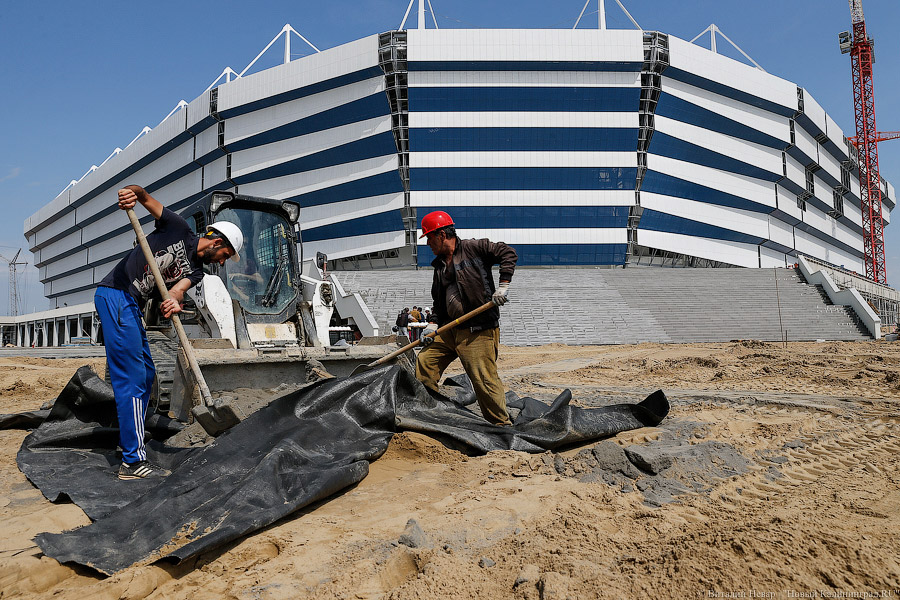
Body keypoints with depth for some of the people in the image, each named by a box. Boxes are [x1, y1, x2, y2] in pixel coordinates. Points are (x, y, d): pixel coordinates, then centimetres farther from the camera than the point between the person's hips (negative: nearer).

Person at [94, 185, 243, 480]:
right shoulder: (179, 229, -2)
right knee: (131, 378, -12)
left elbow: (177, 289, -6)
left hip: (131, 307, 9)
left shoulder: (196, 271, 13)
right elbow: (145, 196, -2)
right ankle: (134, 461, -11)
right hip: (114, 294, -9)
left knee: (146, 374, 12)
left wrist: (173, 302, -30)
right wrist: (132, 191, -25)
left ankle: (131, 450, 22)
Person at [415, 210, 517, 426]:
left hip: (479, 331, -8)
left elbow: (508, 253, -7)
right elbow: (438, 300, 21)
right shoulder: (439, 265, 17)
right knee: (425, 360, 10)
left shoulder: (472, 248, -4)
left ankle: (502, 426, 1)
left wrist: (503, 285, -16)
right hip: (449, 329, 8)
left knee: (485, 379, -9)